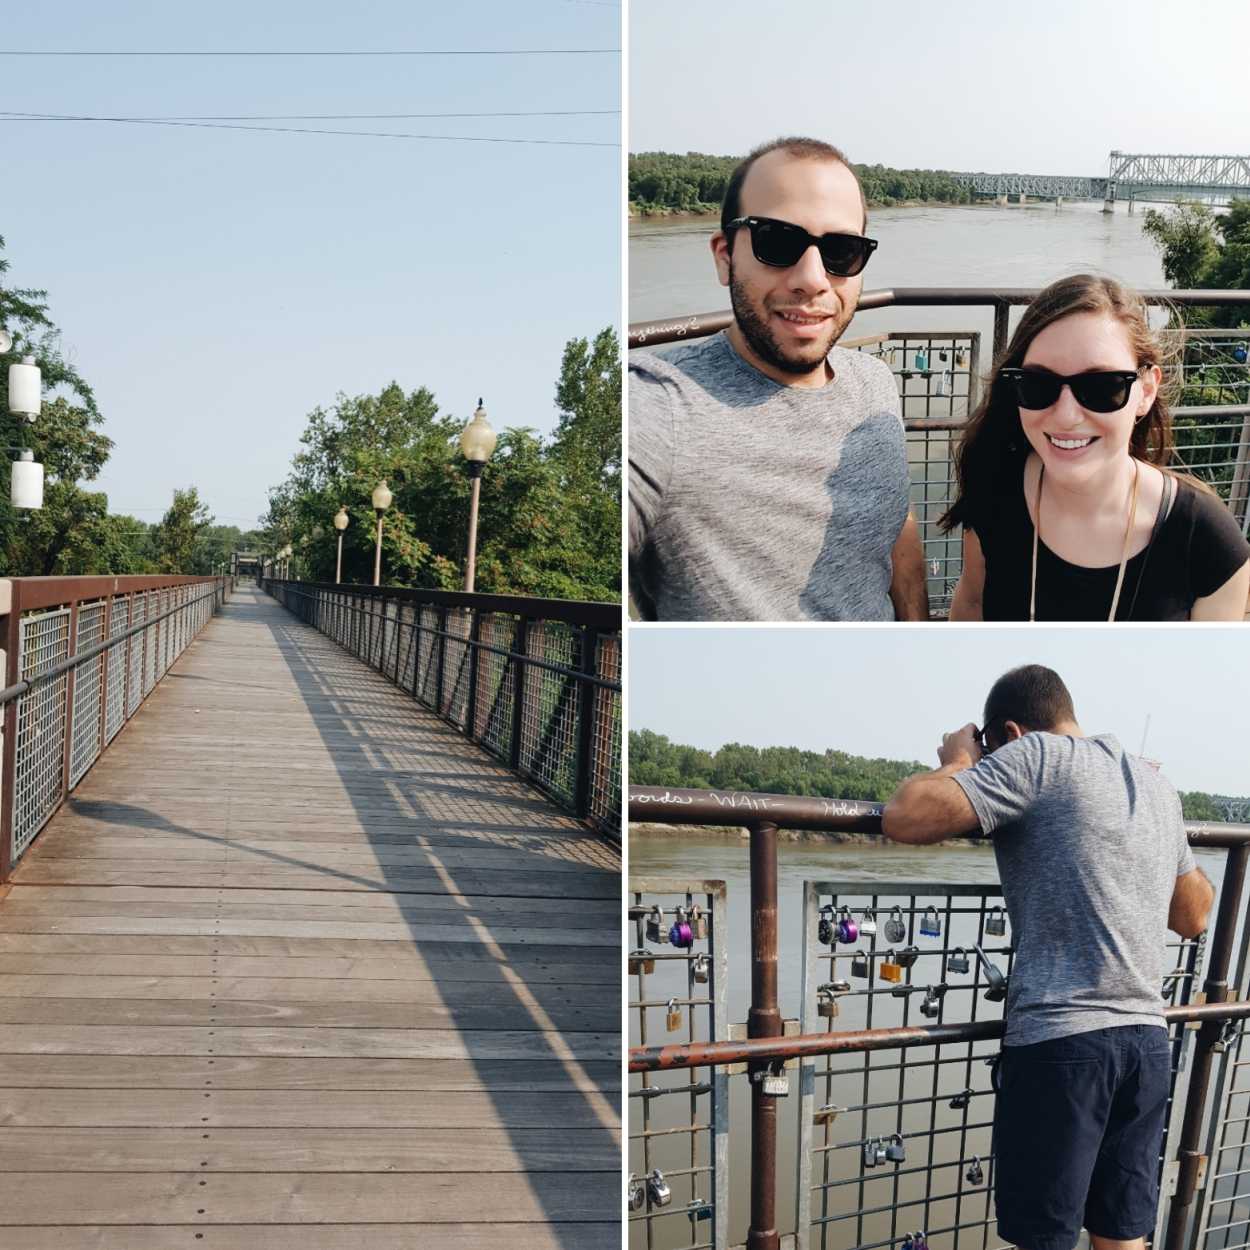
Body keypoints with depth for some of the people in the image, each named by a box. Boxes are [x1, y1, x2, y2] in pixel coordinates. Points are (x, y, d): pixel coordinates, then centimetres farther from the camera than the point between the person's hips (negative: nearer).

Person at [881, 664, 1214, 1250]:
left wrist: (959, 762, 3)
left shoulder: (1037, 755, -5)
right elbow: (1194, 917, 27)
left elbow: (904, 818, -15)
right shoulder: (1155, 780, 17)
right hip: (1149, 1040, 7)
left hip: (1061, 1040, -7)